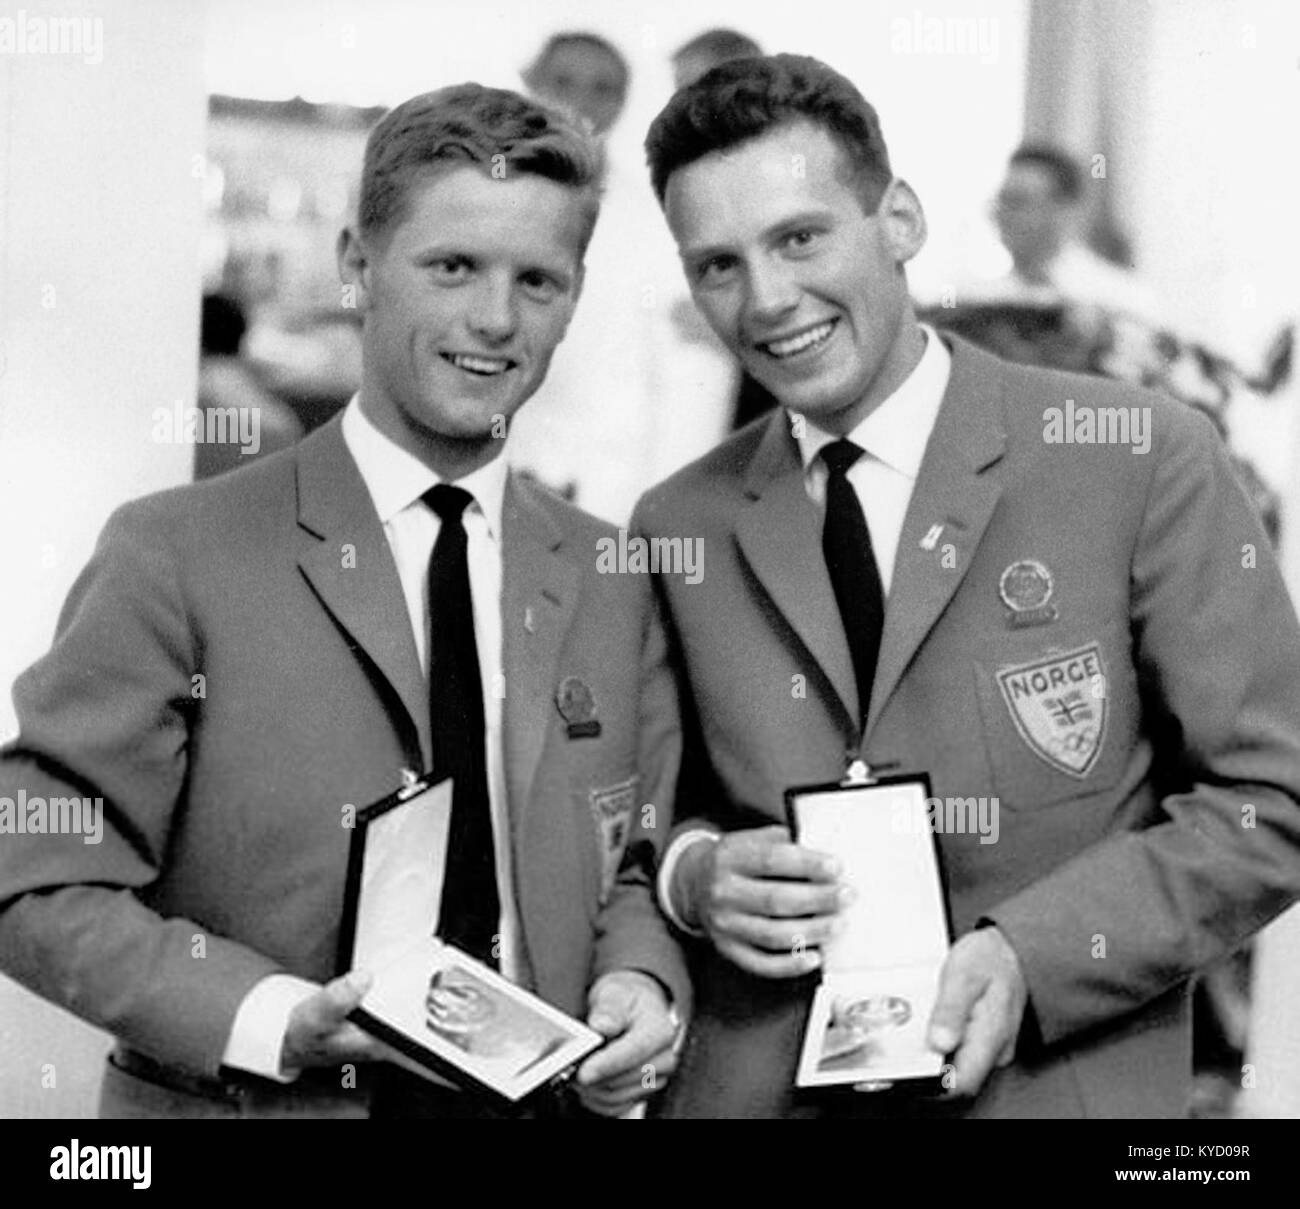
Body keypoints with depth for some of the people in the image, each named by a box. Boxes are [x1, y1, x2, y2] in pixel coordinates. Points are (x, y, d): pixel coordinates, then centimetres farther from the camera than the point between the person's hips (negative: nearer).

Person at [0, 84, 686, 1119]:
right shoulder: (178, 558, -10)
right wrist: (269, 1020, -23)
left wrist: (636, 977, -9)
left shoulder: (615, 581, 3)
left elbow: (638, 866, 11)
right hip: (247, 1101, -4)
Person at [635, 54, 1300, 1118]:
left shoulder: (1144, 461, -9)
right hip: (759, 1084, 3)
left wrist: (1031, 951, -19)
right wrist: (693, 871, -9)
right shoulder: (678, 526, 2)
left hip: (1058, 1080, -2)